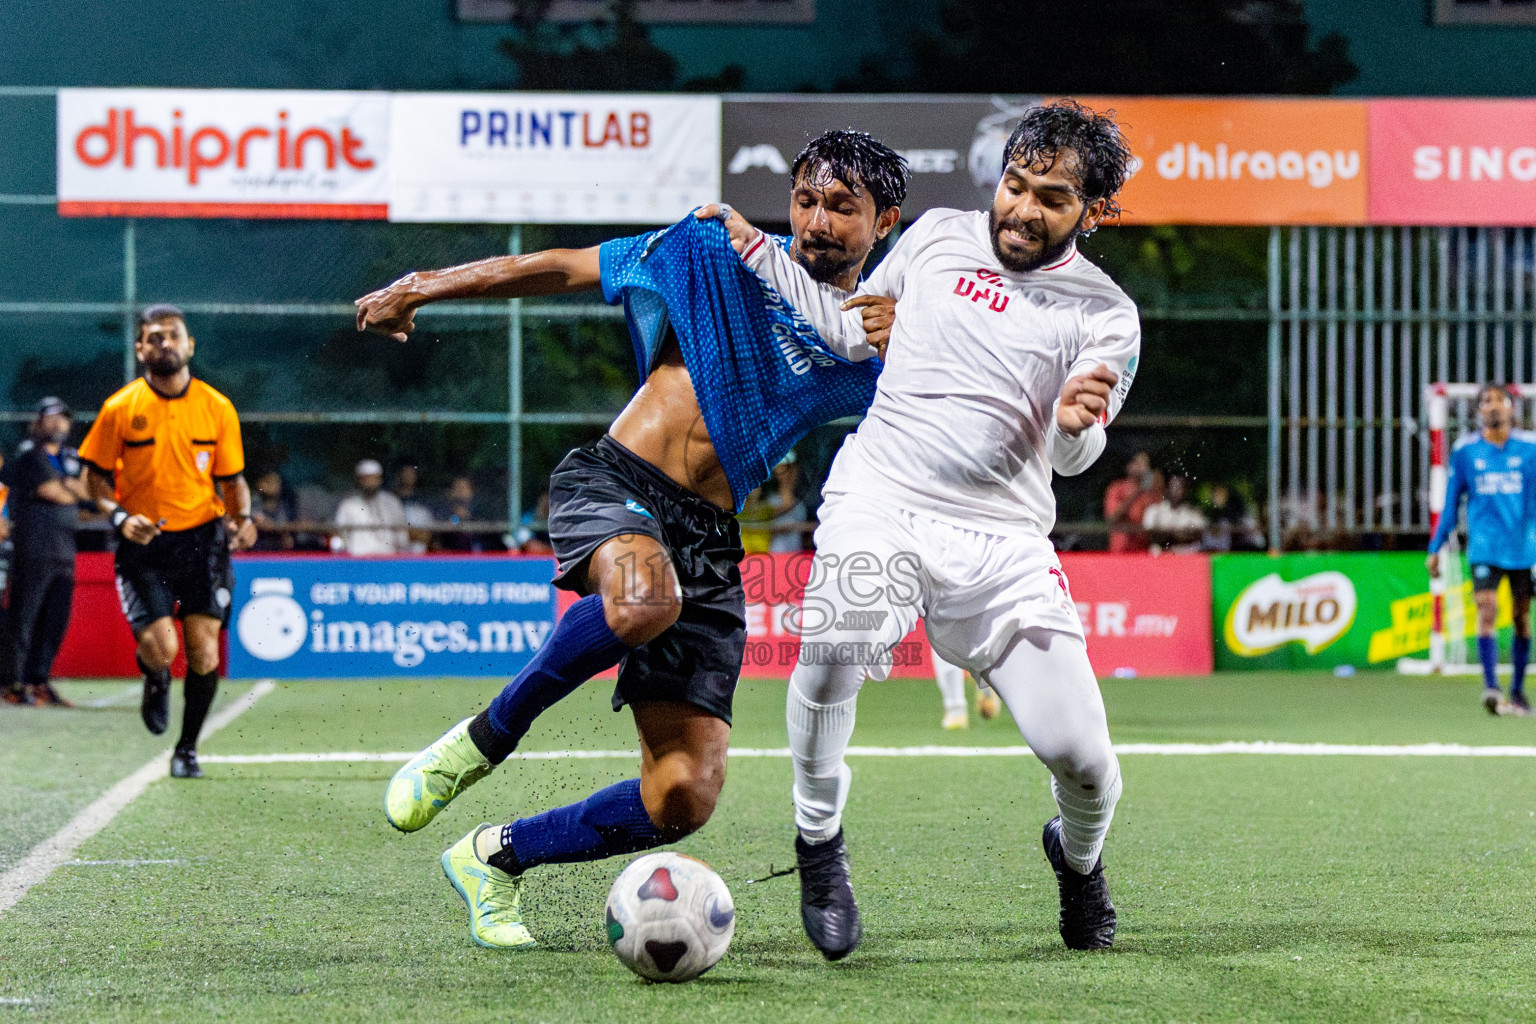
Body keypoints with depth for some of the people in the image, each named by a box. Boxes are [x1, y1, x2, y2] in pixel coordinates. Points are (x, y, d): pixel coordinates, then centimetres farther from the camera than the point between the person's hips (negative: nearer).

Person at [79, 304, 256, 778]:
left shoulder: (218, 408, 2)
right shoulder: (120, 408, -3)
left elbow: (231, 478, 11)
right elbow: (96, 474, 6)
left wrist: (242, 517, -8)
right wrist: (119, 515, -12)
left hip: (203, 538, 1)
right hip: (145, 542, -1)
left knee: (204, 651, -5)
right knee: (158, 646, -16)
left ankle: (187, 748, 16)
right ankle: (156, 682, 24)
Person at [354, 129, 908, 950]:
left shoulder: (873, 352, 8)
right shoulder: (718, 257, 3)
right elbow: (560, 269, 8)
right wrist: (421, 288, 9)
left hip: (706, 542, 3)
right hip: (613, 482, -3)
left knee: (685, 797, -11)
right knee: (646, 599, -42)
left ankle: (497, 856, 14)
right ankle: (479, 743, -17)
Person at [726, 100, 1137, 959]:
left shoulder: (1105, 314, 5)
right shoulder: (938, 237, 11)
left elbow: (1075, 456, -4)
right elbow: (850, 326, 26)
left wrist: (1078, 421, -28)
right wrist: (753, 251, 17)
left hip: (1001, 540, 0)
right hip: (881, 501, 0)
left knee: (1080, 754, -11)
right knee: (833, 641, -33)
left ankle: (1079, 856, 27)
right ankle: (820, 839, -9)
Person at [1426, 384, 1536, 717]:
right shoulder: (1465, 451, 4)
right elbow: (1451, 502, 11)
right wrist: (1436, 548, 10)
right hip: (1484, 548, -1)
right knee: (1486, 611, -16)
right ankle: (1491, 686, -22)